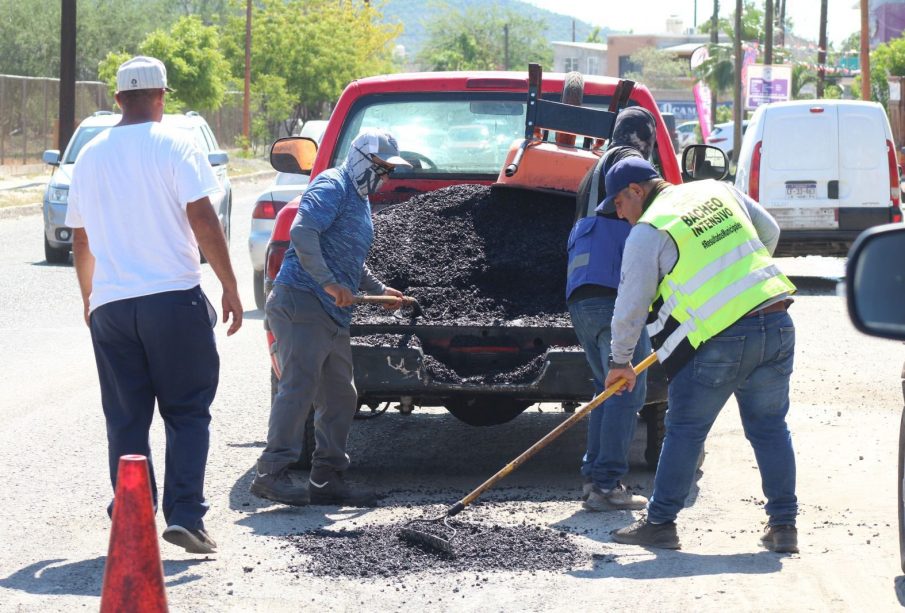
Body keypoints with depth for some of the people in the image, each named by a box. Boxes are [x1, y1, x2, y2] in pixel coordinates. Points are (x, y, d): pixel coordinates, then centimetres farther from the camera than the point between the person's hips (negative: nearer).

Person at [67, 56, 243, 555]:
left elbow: (80, 240, 17)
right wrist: (230, 287, -6)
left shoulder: (91, 155, 11)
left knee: (125, 420, 9)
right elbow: (203, 221, -11)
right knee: (187, 412, 4)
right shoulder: (175, 146, -4)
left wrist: (89, 299, 29)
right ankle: (184, 514, -6)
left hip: (110, 304, 4)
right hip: (173, 298, -4)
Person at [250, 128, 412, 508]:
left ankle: (328, 479, 15)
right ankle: (272, 473, -11)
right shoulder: (332, 186, -8)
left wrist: (379, 290, 28)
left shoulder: (359, 200, 24)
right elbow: (301, 232, -23)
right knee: (299, 387, -13)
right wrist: (329, 283, -26)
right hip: (301, 303, -10)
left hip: (333, 313, 10)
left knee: (341, 396, 10)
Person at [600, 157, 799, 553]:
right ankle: (783, 525, 11)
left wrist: (620, 361, 13)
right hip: (777, 325, 6)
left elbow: (631, 305, -1)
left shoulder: (647, 233, -5)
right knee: (770, 427, 12)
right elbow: (769, 231, 25)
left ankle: (660, 523, 11)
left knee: (684, 431, 6)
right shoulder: (717, 191, 13)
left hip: (720, 342, -6)